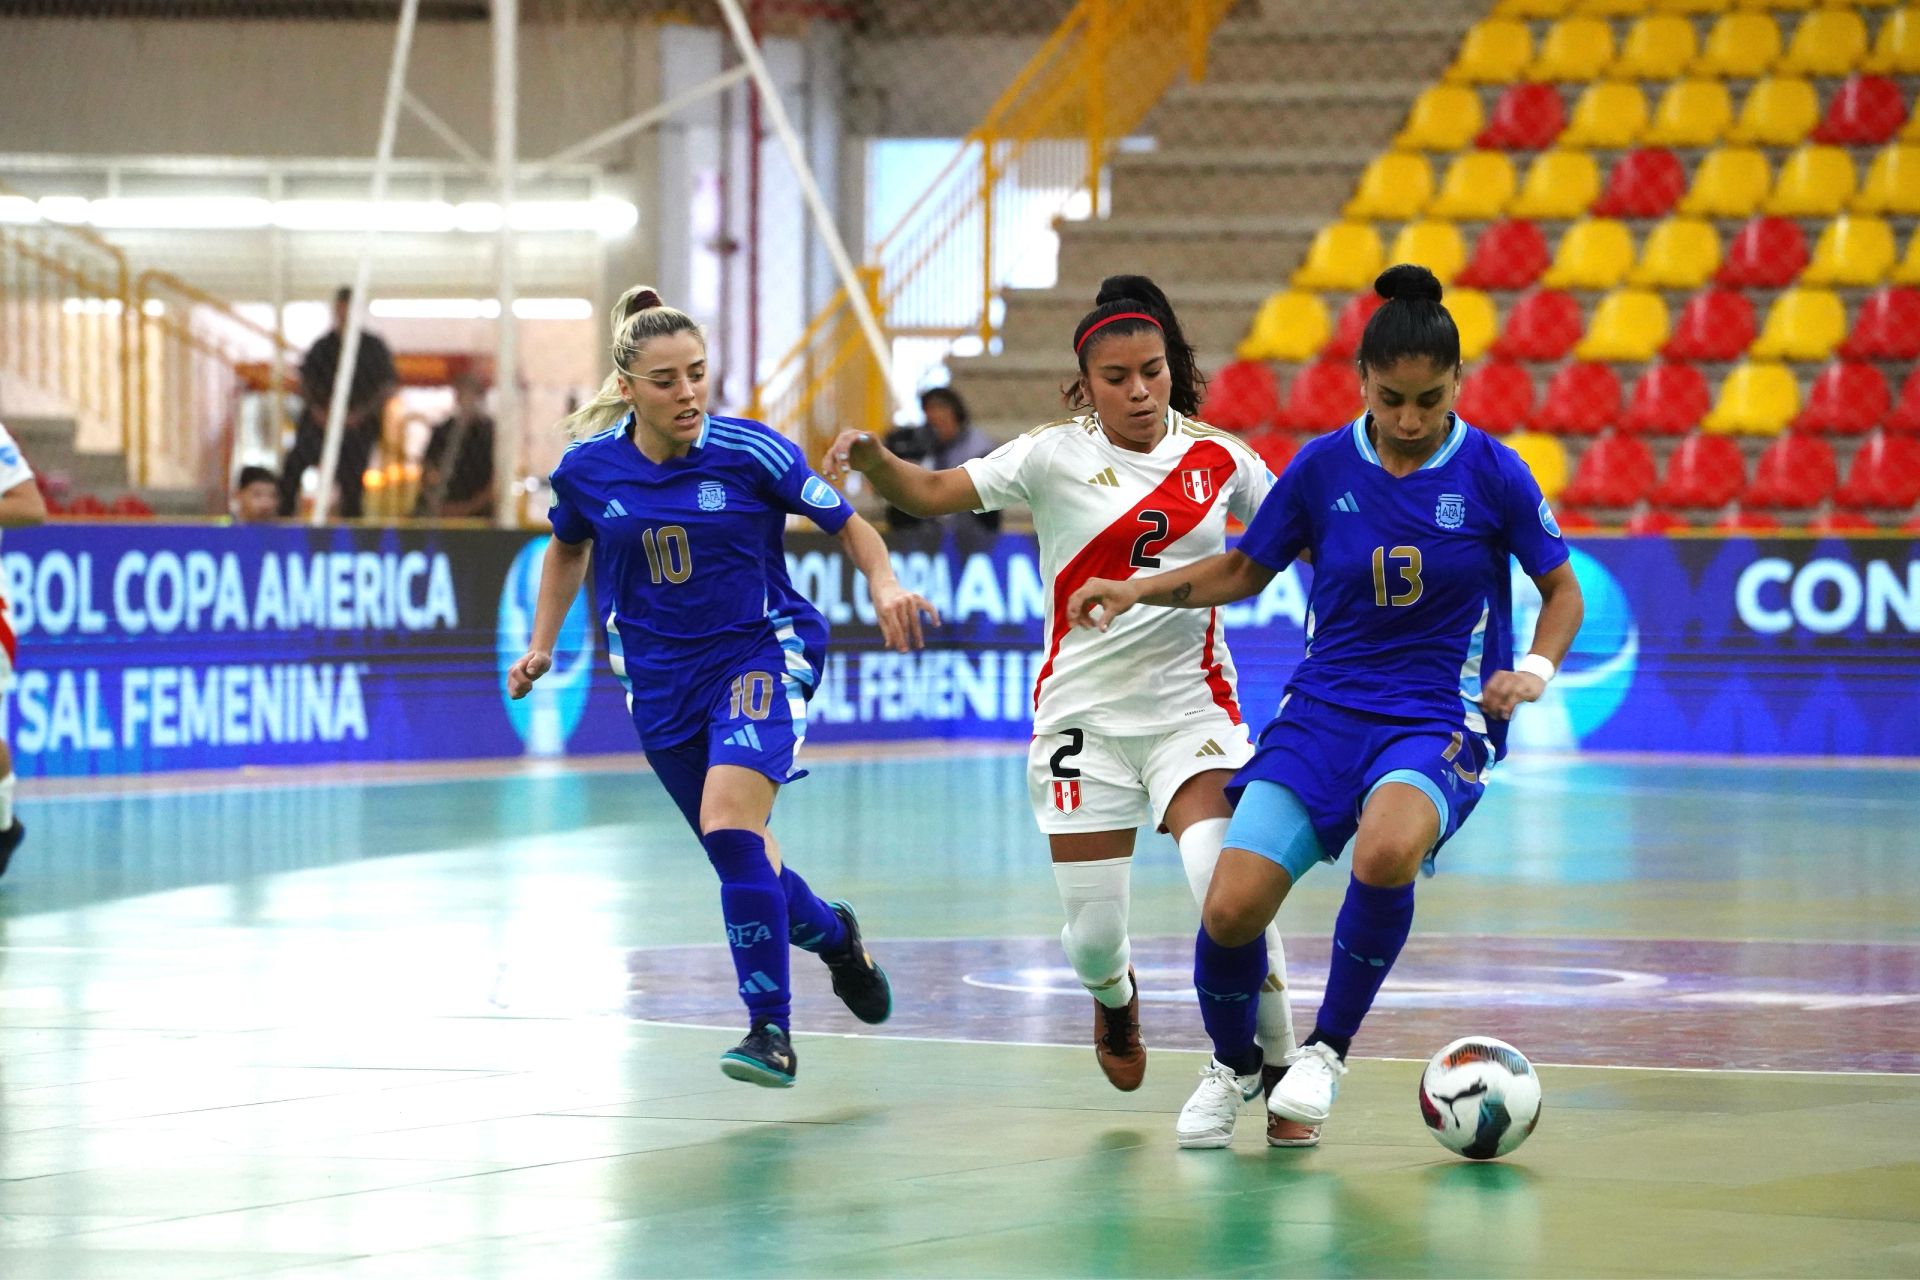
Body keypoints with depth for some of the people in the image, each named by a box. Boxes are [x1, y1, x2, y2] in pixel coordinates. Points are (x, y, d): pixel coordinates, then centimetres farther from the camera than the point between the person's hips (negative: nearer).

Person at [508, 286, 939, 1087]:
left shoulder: (751, 452, -15)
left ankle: (770, 1030, -18)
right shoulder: (588, 467, -6)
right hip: (661, 678, 4)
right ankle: (833, 936, 44)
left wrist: (886, 587, -22)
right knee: (739, 859, 11)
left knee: (729, 821, -26)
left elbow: (848, 526, -4)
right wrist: (542, 645, 8)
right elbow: (568, 548, 16)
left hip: (761, 652, -4)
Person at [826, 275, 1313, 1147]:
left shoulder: (1218, 459, 3)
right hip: (1085, 715, -1)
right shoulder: (1056, 457, -5)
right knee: (1092, 937, 1)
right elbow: (930, 492, -15)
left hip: (1194, 708, 1)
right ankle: (1115, 1003, 41)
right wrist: (871, 458, -33)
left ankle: (1277, 1078, -4)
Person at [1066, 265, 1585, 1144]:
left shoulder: (1491, 473, -6)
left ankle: (1327, 1052, -12)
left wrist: (1536, 668, -12)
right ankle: (1233, 1066, 18)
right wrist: (1137, 591, 2)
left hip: (1440, 718, -3)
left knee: (1385, 852, -37)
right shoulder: (1323, 467, 0)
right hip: (1324, 708, 3)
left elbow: (1562, 589, 6)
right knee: (1230, 907, -15)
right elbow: (1245, 571, 15)